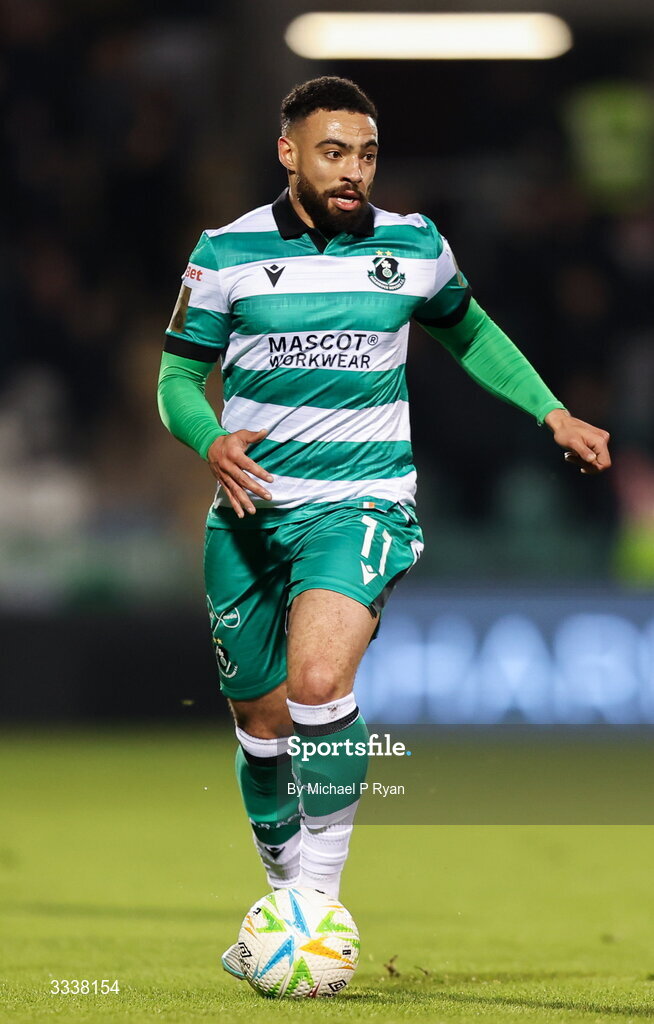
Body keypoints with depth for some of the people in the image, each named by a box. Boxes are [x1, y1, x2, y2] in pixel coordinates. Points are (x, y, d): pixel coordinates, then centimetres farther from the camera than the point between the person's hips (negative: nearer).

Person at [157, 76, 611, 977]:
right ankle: (283, 894, 29)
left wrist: (552, 412, 15)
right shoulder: (227, 252, 0)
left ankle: (321, 892, -20)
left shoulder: (414, 246, 3)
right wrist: (211, 442, -15)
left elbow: (469, 334, 22)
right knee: (260, 722, 8)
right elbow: (179, 375, 6)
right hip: (249, 507, 2)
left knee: (319, 681, -28)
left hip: (361, 501, -2)